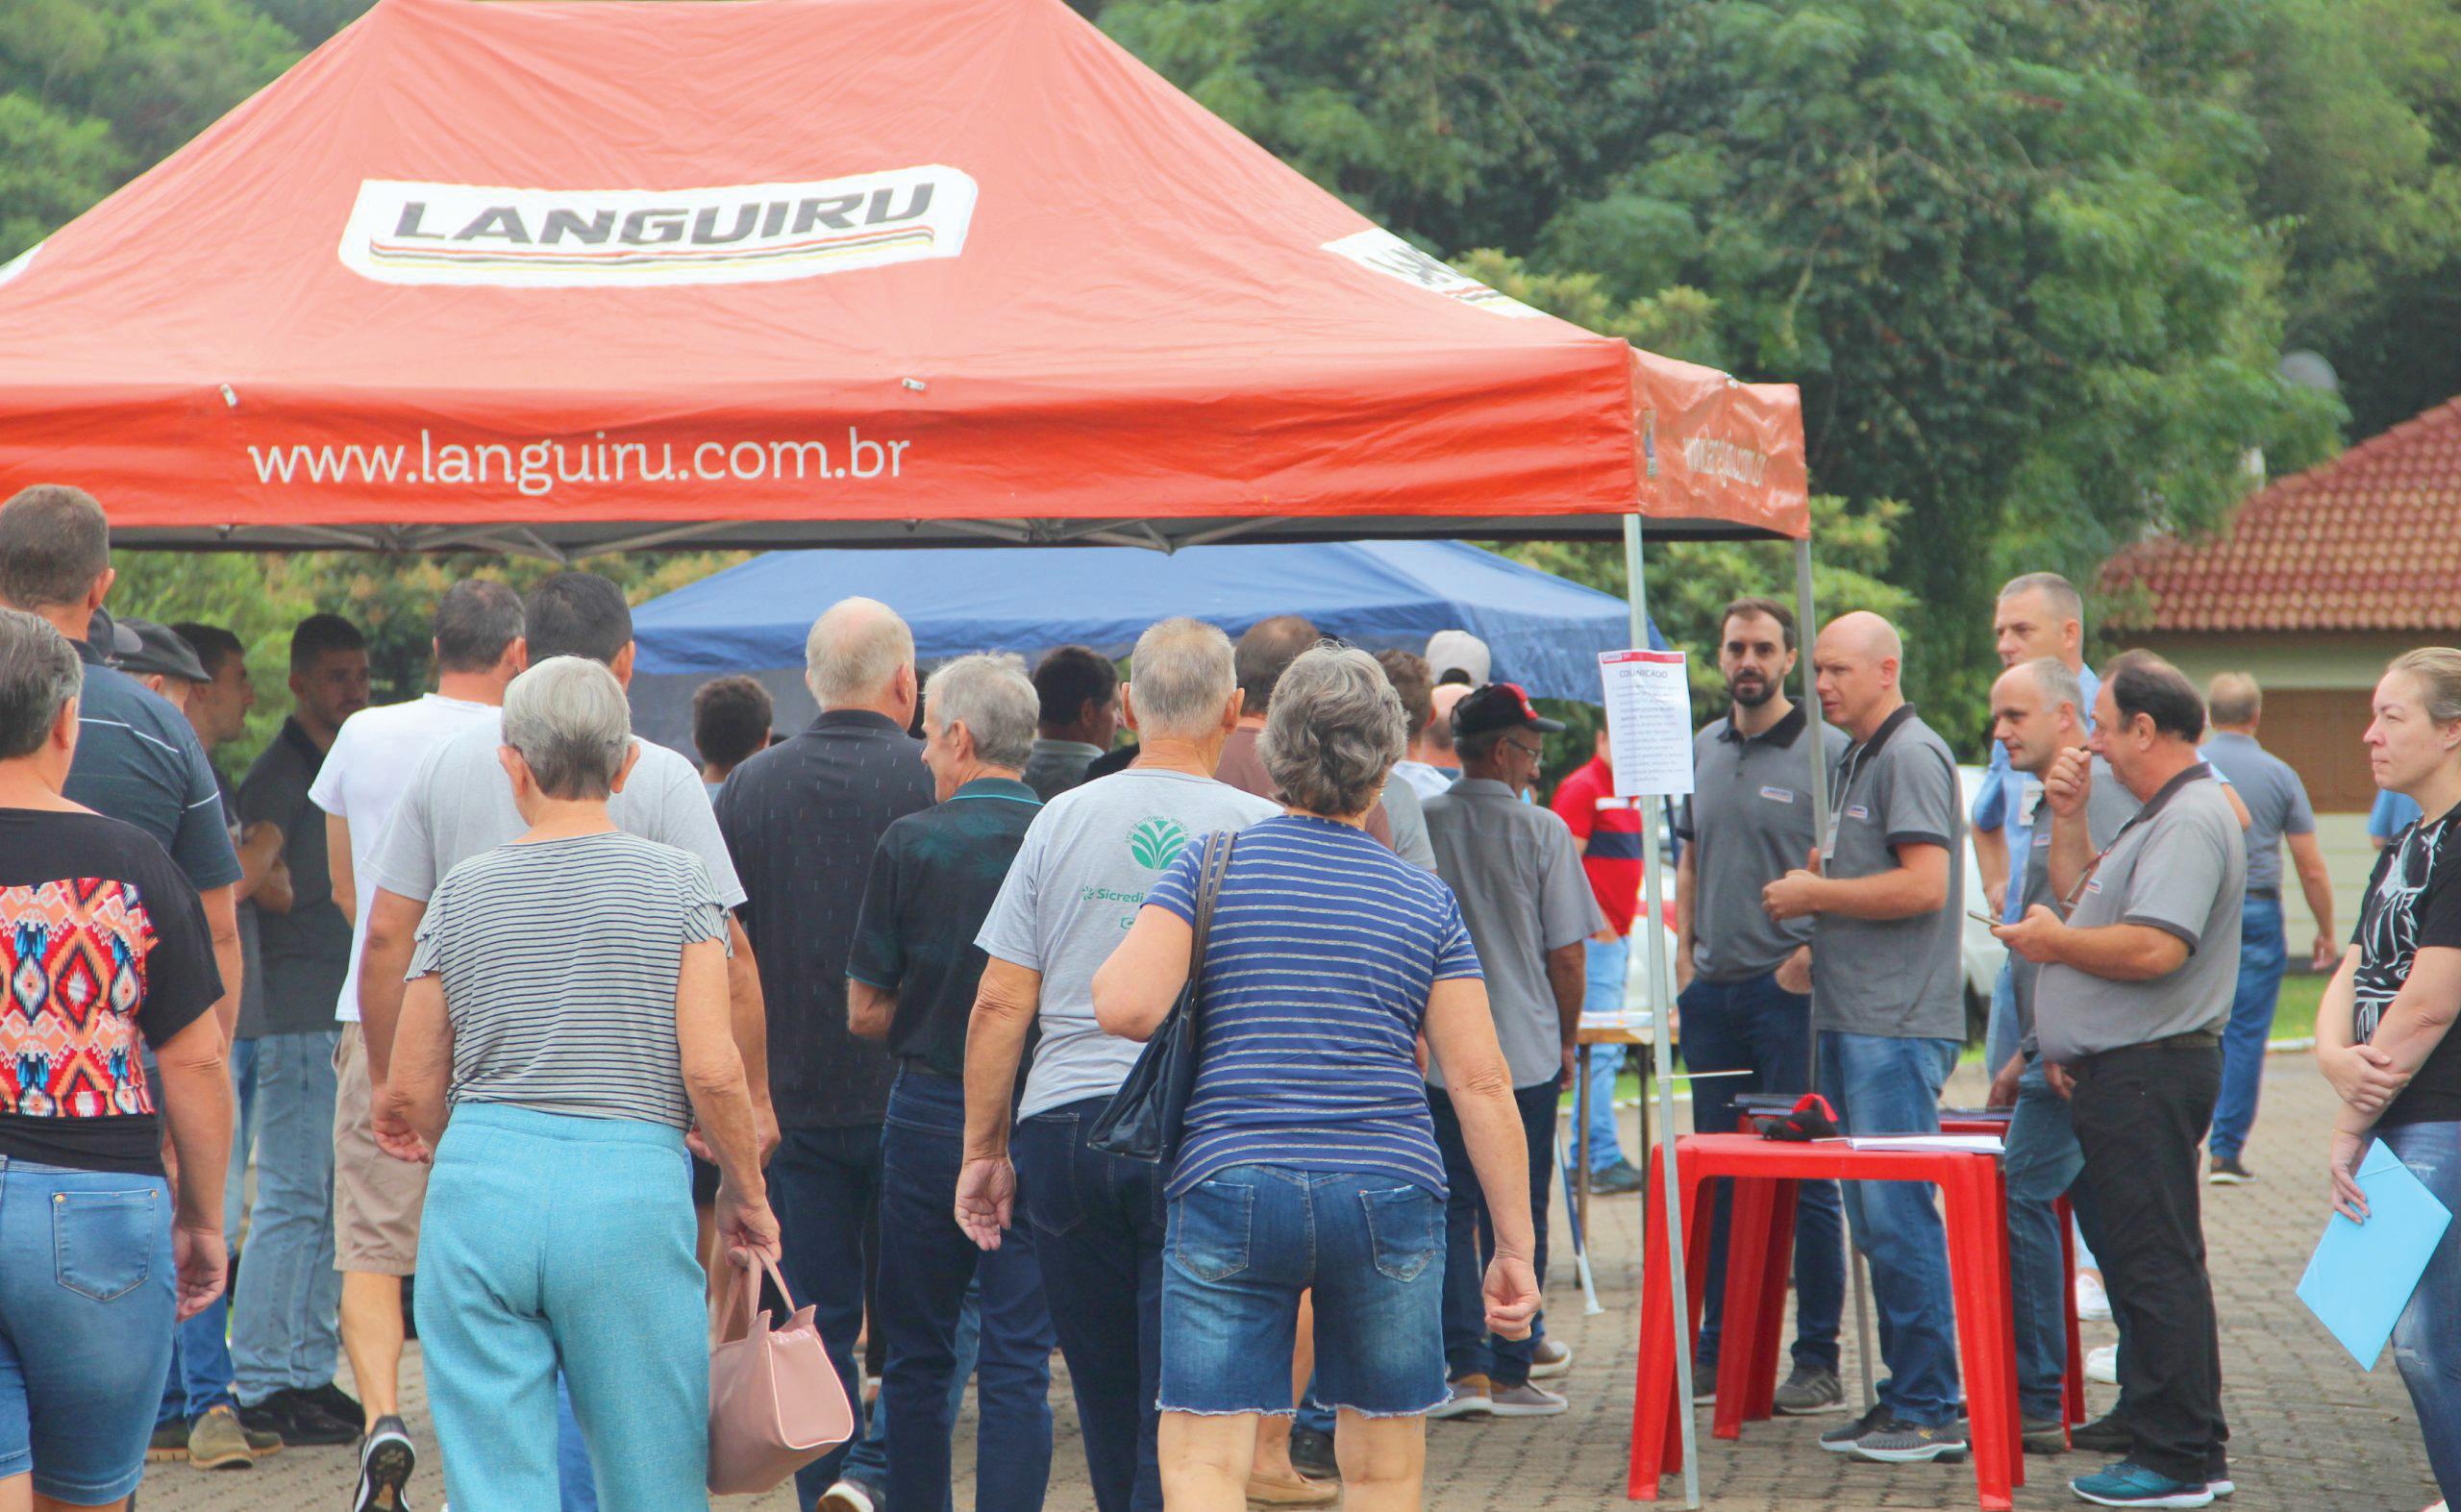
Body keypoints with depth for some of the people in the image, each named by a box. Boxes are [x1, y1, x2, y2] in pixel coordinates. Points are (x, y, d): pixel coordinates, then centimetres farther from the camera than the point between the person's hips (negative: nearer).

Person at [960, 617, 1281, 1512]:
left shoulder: (1062, 819, 6)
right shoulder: (1262, 829, -1)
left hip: (1065, 1128, 3)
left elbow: (999, 1004, 4)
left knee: (1107, 1396, 15)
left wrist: (984, 1149, 11)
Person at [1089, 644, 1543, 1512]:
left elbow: (1127, 1008, -11)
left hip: (1229, 1185, -1)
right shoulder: (1426, 902, 7)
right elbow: (1481, 1081, 2)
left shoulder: (1212, 865, 2)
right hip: (1390, 1195, 2)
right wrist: (1515, 1246, 6)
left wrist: (1106, 972, 13)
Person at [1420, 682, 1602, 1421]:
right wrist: (1566, 1040, 9)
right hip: (1524, 1052, -2)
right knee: (1517, 1215, 7)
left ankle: (1466, 1369, 0)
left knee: (1451, 1211, 7)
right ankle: (1510, 1371, 9)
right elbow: (1567, 953, -5)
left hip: (1435, 1055, 2)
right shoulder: (1540, 831, -7)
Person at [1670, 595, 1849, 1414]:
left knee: (1806, 1178, -3)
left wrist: (1812, 956, -16)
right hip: (1712, 992, 6)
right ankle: (1717, 1349, 18)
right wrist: (1684, 959, 9)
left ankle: (1818, 1360, 2)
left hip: (1790, 987, -6)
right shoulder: (1702, 750, 14)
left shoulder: (1827, 751, -5)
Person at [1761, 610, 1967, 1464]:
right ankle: (1903, 1399, 16)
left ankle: (1930, 1411, -5)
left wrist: (1816, 894, -11)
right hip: (1853, 1018, 10)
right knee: (1873, 1218, 11)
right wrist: (1815, 891, 12)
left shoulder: (1910, 755, -11)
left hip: (1898, 1025, -10)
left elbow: (1925, 885, -20)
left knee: (1897, 1211, -9)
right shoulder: (1858, 759, 20)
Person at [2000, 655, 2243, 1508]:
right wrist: (2069, 819, 15)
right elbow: (2083, 896, 28)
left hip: (2149, 1074, -11)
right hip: (2120, 1073, 11)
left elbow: (2153, 948, -27)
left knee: (2156, 1265, -8)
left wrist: (2054, 943, -12)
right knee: (2139, 1261, 14)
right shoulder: (2158, 817, 19)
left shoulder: (2191, 821, -16)